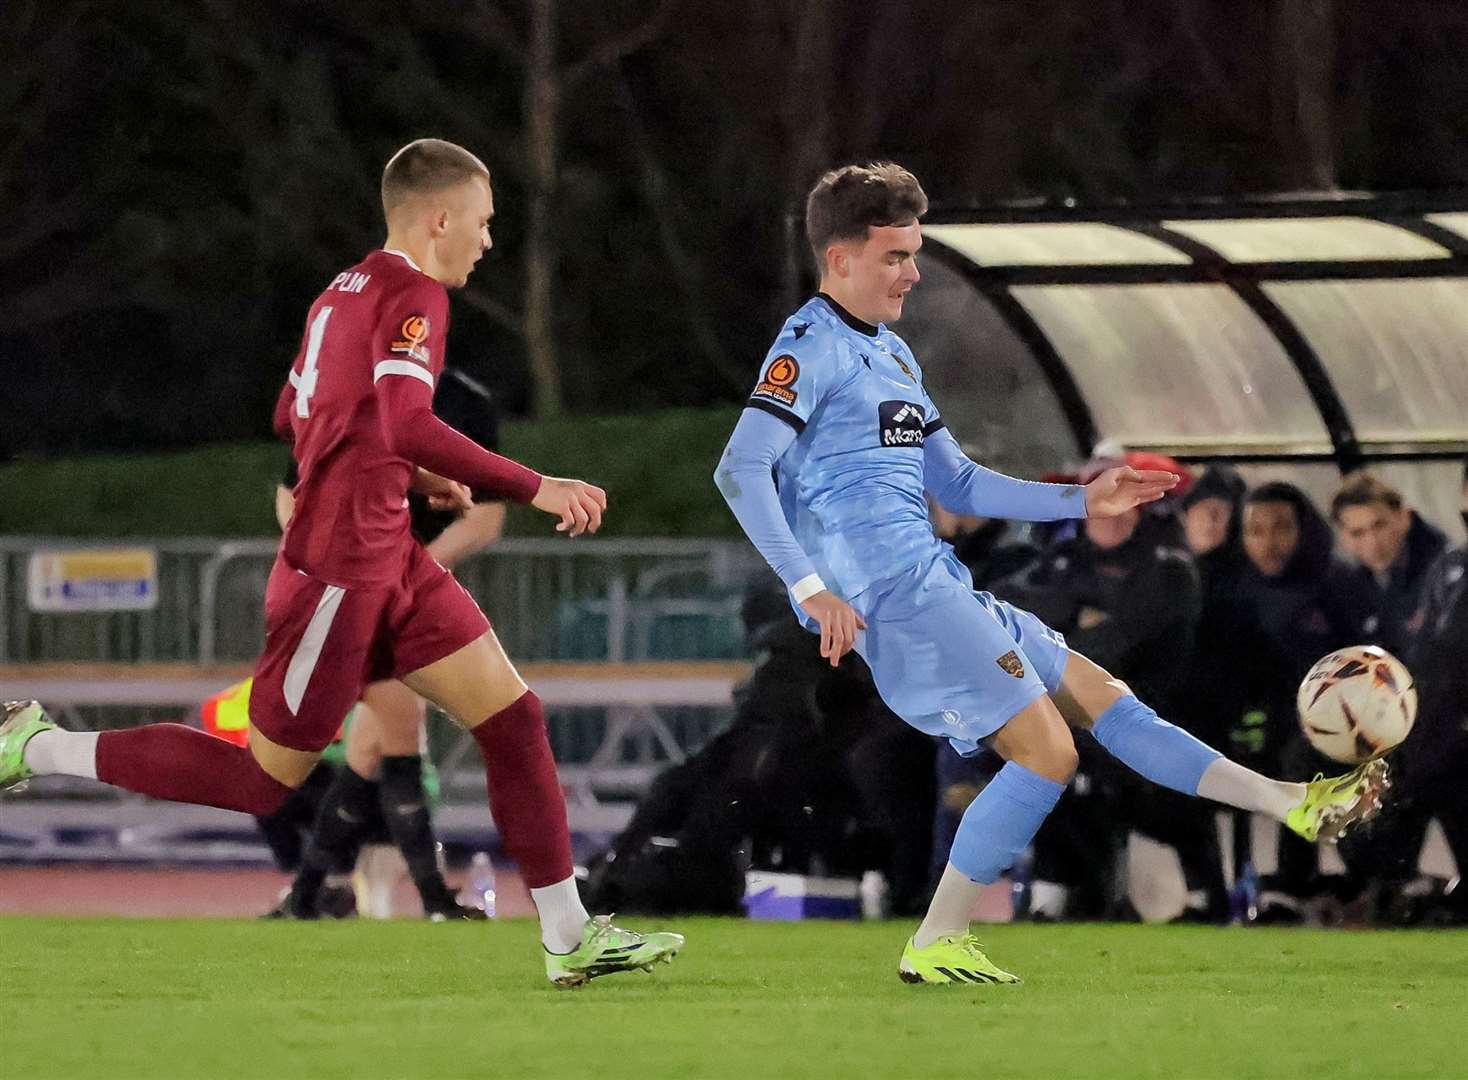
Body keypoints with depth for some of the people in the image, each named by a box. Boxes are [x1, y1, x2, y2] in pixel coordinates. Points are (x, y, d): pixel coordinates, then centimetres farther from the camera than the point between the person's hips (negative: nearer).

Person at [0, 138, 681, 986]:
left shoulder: (349, 290, 12)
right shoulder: (413, 297, -16)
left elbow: (294, 417, 21)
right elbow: (407, 425, -30)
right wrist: (533, 488, -28)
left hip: (390, 561, 10)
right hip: (343, 572, -10)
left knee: (514, 717, 4)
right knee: (262, 781, 1)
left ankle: (570, 937, 6)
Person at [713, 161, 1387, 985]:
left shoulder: (890, 355, 22)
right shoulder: (811, 348, -8)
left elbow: (959, 484, 29)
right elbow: (741, 469, -20)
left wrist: (1081, 502, 22)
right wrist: (809, 587, -27)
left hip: (938, 591, 10)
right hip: (890, 596, -10)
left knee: (1100, 698, 11)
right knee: (1046, 751, -13)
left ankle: (1295, 805, 16)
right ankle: (938, 946, -8)